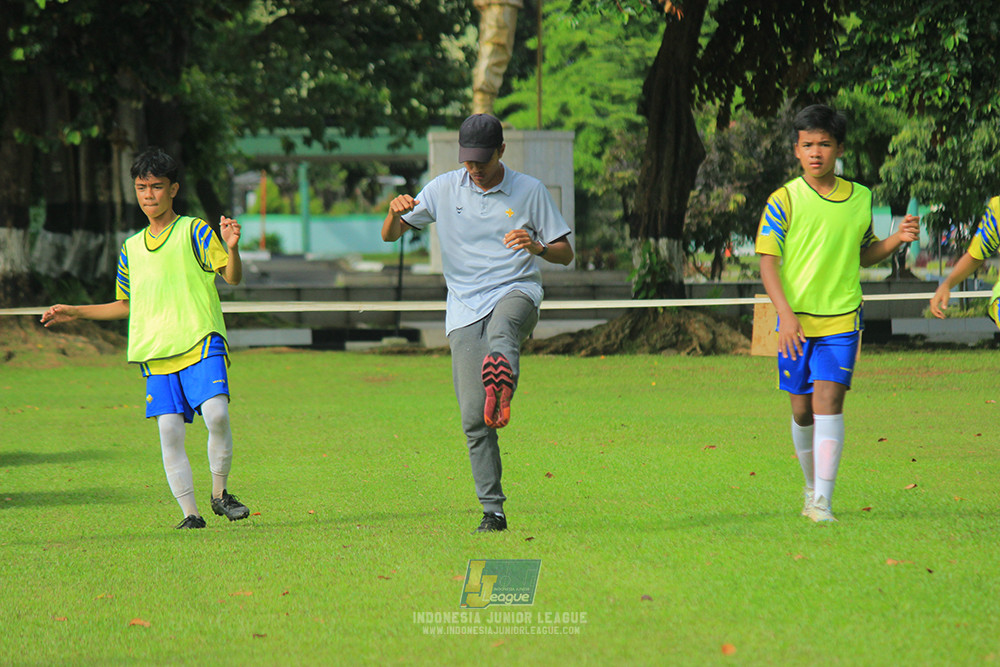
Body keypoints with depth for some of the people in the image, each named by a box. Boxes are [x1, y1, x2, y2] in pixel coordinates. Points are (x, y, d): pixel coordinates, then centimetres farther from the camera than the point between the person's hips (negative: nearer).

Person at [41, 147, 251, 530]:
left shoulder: (194, 231, 4)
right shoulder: (132, 248, 19)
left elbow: (232, 277, -7)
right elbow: (127, 306, 30)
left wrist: (231, 248, -27)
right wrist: (75, 313, 25)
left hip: (201, 343, -4)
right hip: (157, 354, 4)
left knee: (217, 415, -22)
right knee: (169, 430, -7)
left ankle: (219, 494, -3)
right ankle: (190, 513, -2)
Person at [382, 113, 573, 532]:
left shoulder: (530, 191, 6)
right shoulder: (444, 189, 9)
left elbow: (565, 254, 9)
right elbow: (389, 235, 11)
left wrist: (537, 247, -14)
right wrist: (395, 212, -13)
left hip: (516, 294, -1)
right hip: (464, 311, 1)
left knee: (502, 328, -41)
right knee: (473, 418, -8)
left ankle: (499, 388, -68)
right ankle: (492, 510, -1)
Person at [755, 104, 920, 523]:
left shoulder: (860, 198, 6)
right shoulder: (784, 201, -4)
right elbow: (768, 261, -7)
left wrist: (897, 240, 2)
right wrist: (785, 312, -19)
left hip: (841, 319, 0)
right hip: (796, 322, 0)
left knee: (828, 401, -13)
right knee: (802, 410, 8)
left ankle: (822, 501, -15)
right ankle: (812, 487, 30)